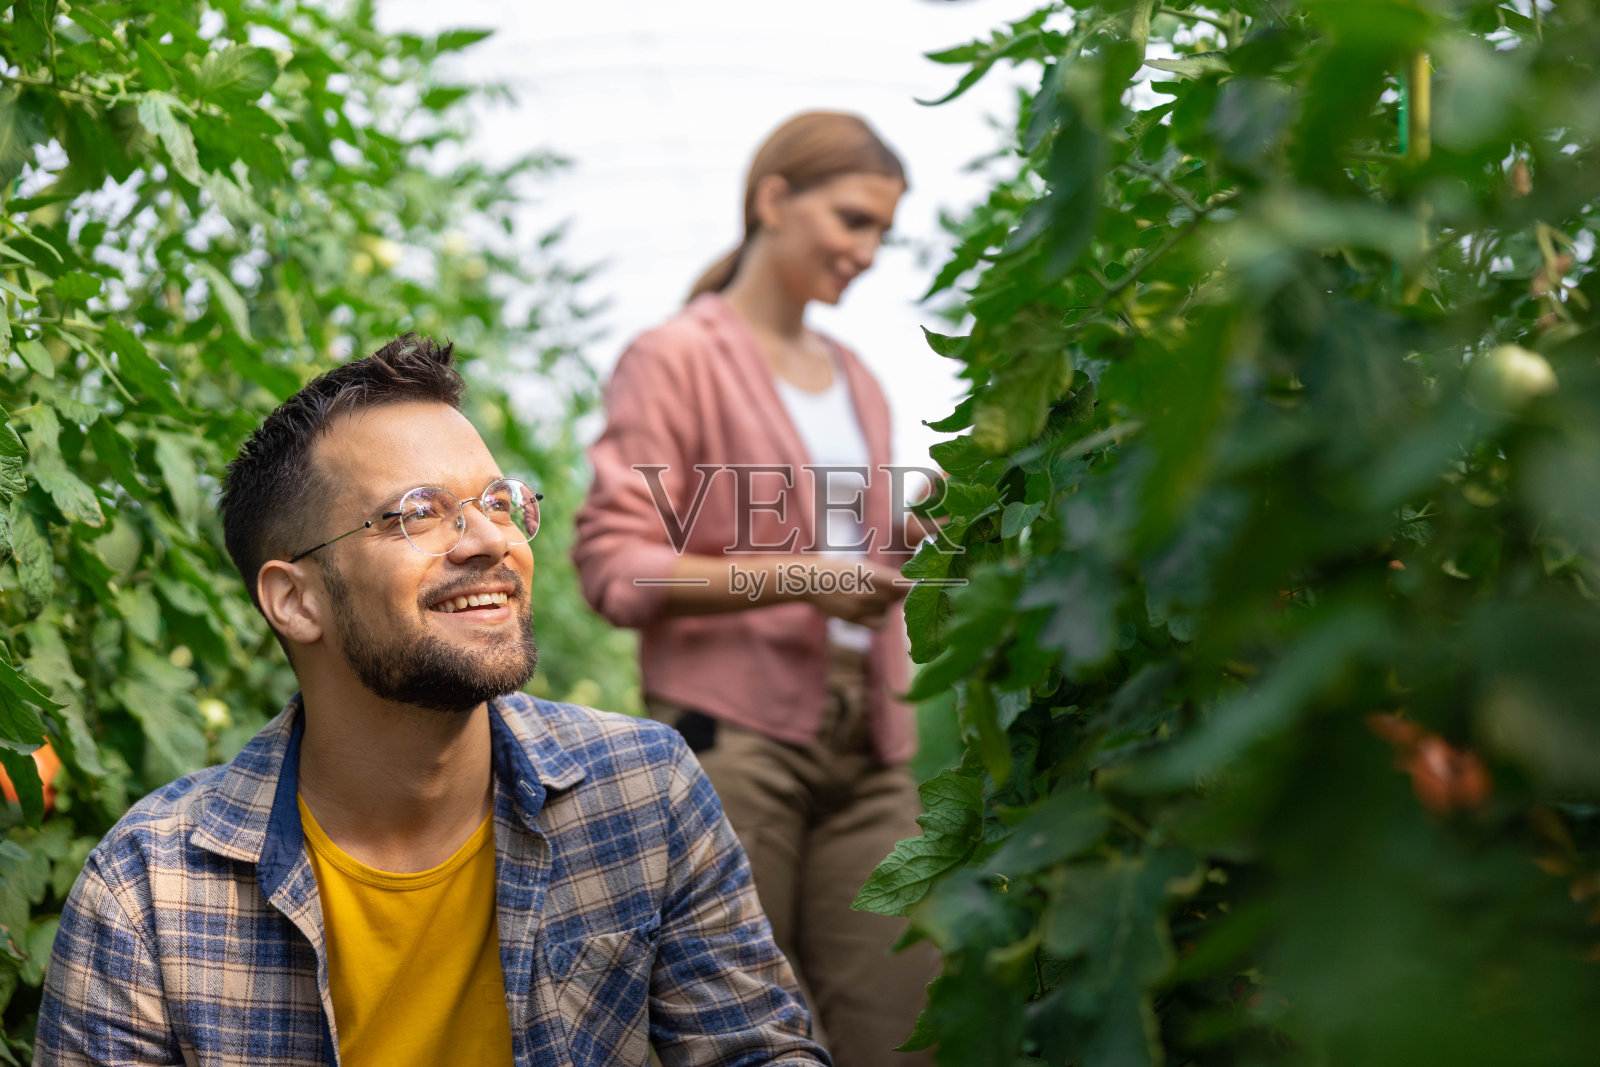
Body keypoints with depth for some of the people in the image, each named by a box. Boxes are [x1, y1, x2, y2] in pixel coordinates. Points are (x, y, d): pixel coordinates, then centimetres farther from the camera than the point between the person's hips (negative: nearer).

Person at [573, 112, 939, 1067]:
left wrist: (906, 540, 8)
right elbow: (614, 566, -7)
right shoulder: (677, 358, 3)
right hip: (734, 737, -6)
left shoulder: (856, 380, 23)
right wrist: (796, 577, -17)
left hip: (866, 745, 6)